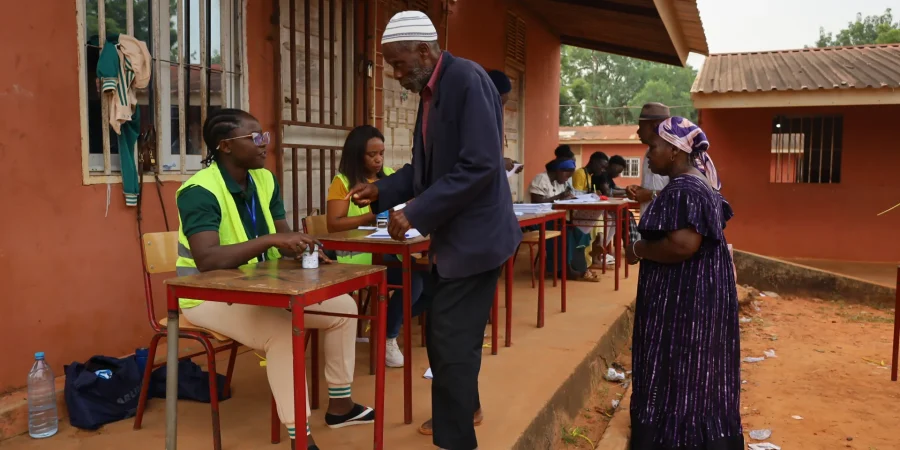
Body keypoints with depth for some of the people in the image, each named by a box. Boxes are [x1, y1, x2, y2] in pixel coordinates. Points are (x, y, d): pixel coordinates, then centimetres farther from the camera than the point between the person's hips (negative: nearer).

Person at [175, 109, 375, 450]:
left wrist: (305, 248, -20)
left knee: (342, 306, -1)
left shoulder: (265, 181, 3)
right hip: (211, 296, -8)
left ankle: (340, 405, 13)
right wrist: (270, 240, -39)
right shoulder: (200, 191, -21)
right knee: (281, 330, -34)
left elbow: (284, 238, 4)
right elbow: (206, 259, -34)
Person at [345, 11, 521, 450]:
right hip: (451, 236, 9)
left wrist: (416, 213, -24)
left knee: (452, 343, -3)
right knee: (442, 336, 20)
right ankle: (464, 407, 42)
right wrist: (382, 190, 2)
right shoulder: (431, 90, 11)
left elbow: (480, 165, -26)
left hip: (473, 235, -9)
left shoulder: (467, 80, -17)